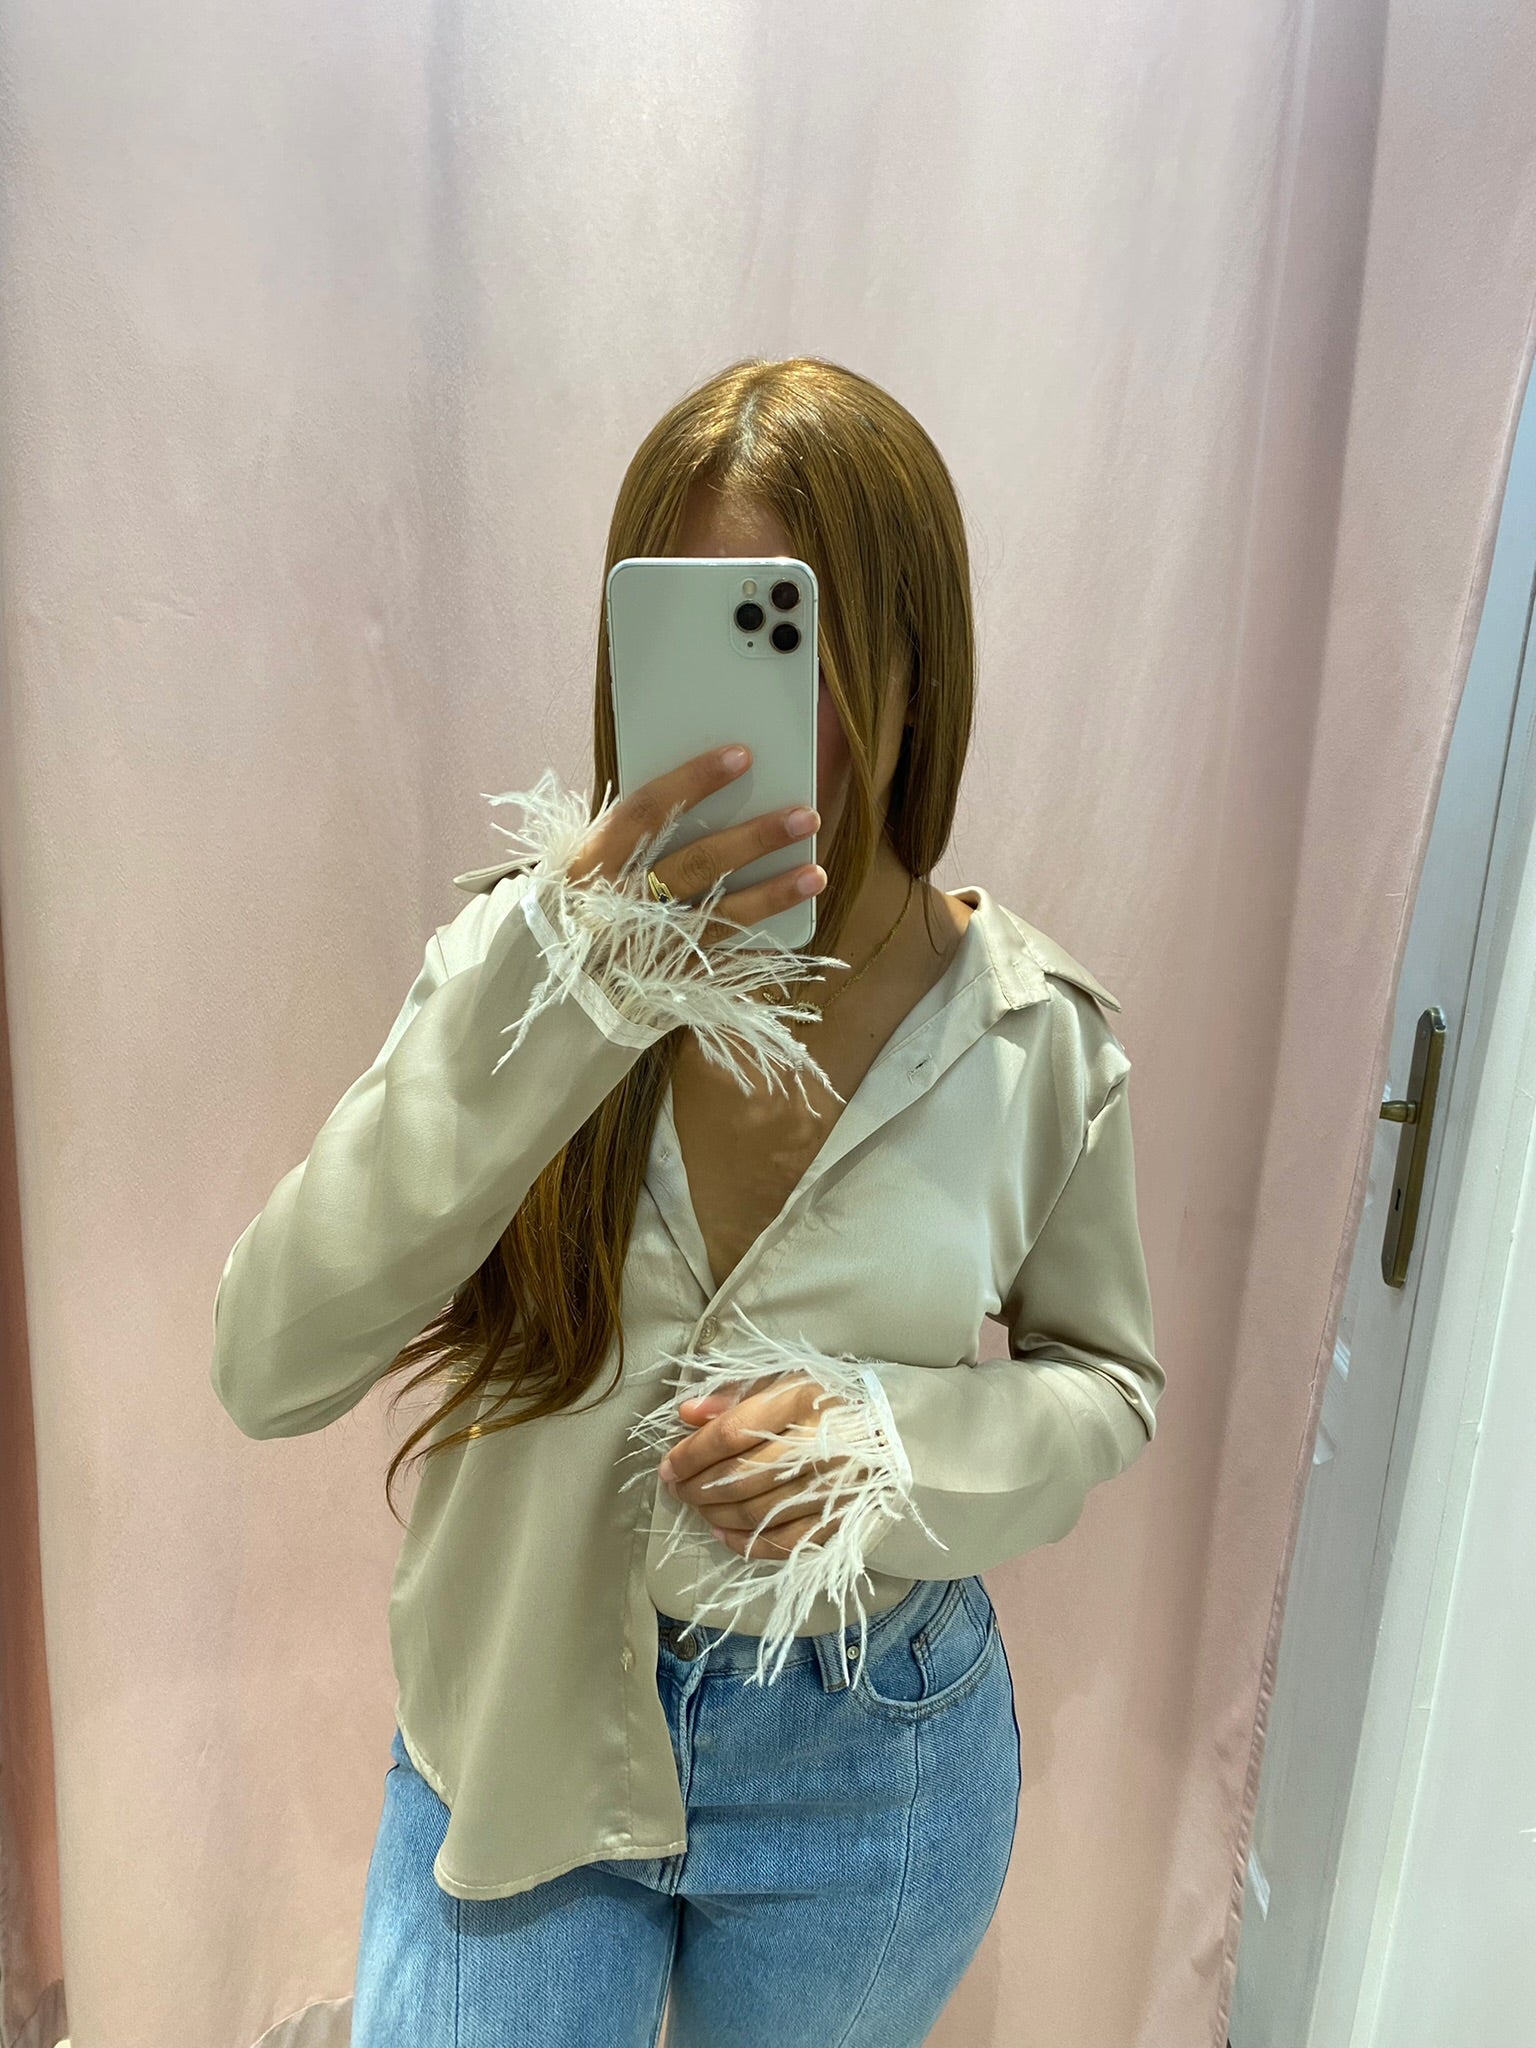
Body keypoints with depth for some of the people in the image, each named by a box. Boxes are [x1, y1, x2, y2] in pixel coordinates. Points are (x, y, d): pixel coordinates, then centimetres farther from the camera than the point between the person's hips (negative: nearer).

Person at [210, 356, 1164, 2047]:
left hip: (875, 1764, 2)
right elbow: (270, 1366, -22)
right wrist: (539, 1008, -34)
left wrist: (888, 1442, -21)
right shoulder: (521, 955, -15)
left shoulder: (1028, 1029, -14)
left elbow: (1103, 1381, 0)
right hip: (518, 1726, -1)